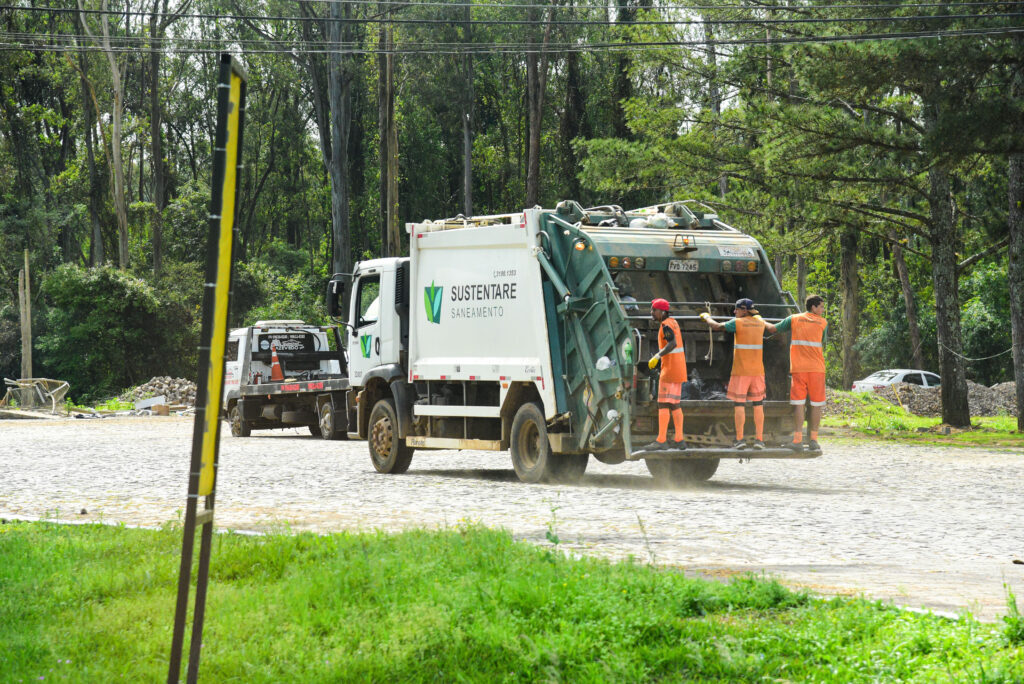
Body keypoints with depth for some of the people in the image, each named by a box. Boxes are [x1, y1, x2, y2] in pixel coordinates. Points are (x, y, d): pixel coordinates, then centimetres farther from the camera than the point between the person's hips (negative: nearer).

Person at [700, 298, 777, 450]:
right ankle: (759, 440, 1)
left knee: (739, 404, -1)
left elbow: (716, 326, -5)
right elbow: (773, 329, 28)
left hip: (740, 370, -4)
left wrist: (706, 317, 13)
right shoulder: (760, 323, 8)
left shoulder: (738, 323, -8)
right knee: (758, 404, 6)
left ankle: (739, 439, -5)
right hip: (757, 370, 4)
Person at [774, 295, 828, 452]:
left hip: (798, 368, 1)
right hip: (817, 368, -1)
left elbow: (773, 329, 14)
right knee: (816, 404, 7)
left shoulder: (794, 319, 7)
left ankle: (798, 440, -7)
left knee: (798, 403, -1)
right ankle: (813, 439, 6)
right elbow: (823, 344, 14)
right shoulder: (823, 323, 5)